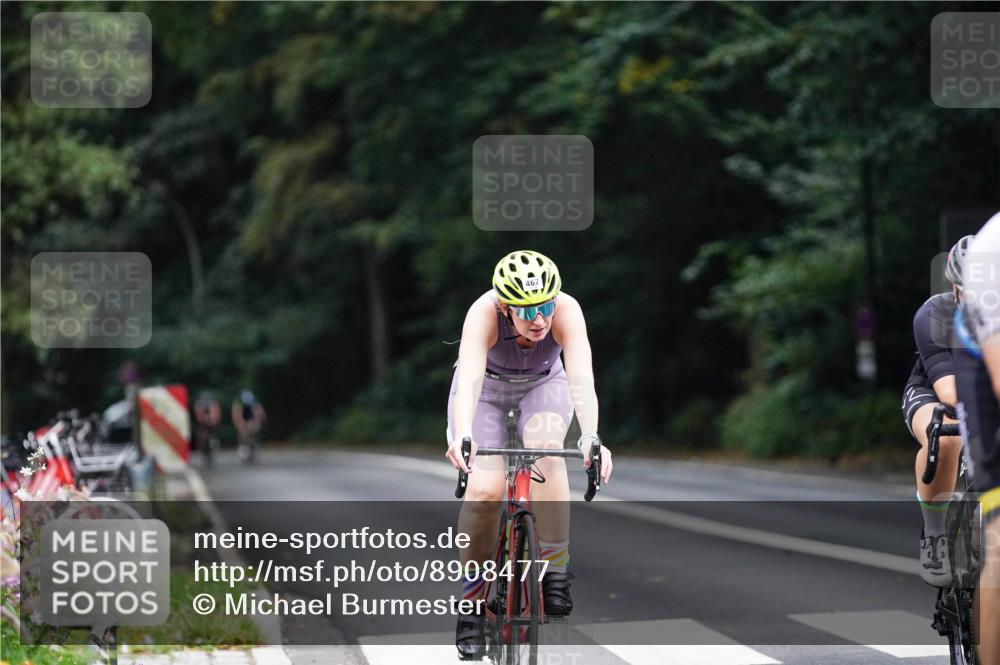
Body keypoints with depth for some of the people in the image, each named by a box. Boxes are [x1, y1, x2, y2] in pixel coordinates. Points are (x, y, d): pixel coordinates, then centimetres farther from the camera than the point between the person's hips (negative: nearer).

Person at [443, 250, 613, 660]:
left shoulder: (566, 310, -34)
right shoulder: (485, 314, -36)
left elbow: (581, 379, -45)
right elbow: (469, 380, -49)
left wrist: (591, 437, -62)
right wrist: (463, 436, -67)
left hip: (544, 386, 1)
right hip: (487, 389, -1)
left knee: (546, 451, -32)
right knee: (485, 487, -22)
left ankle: (555, 577, -22)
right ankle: (470, 609, -6)